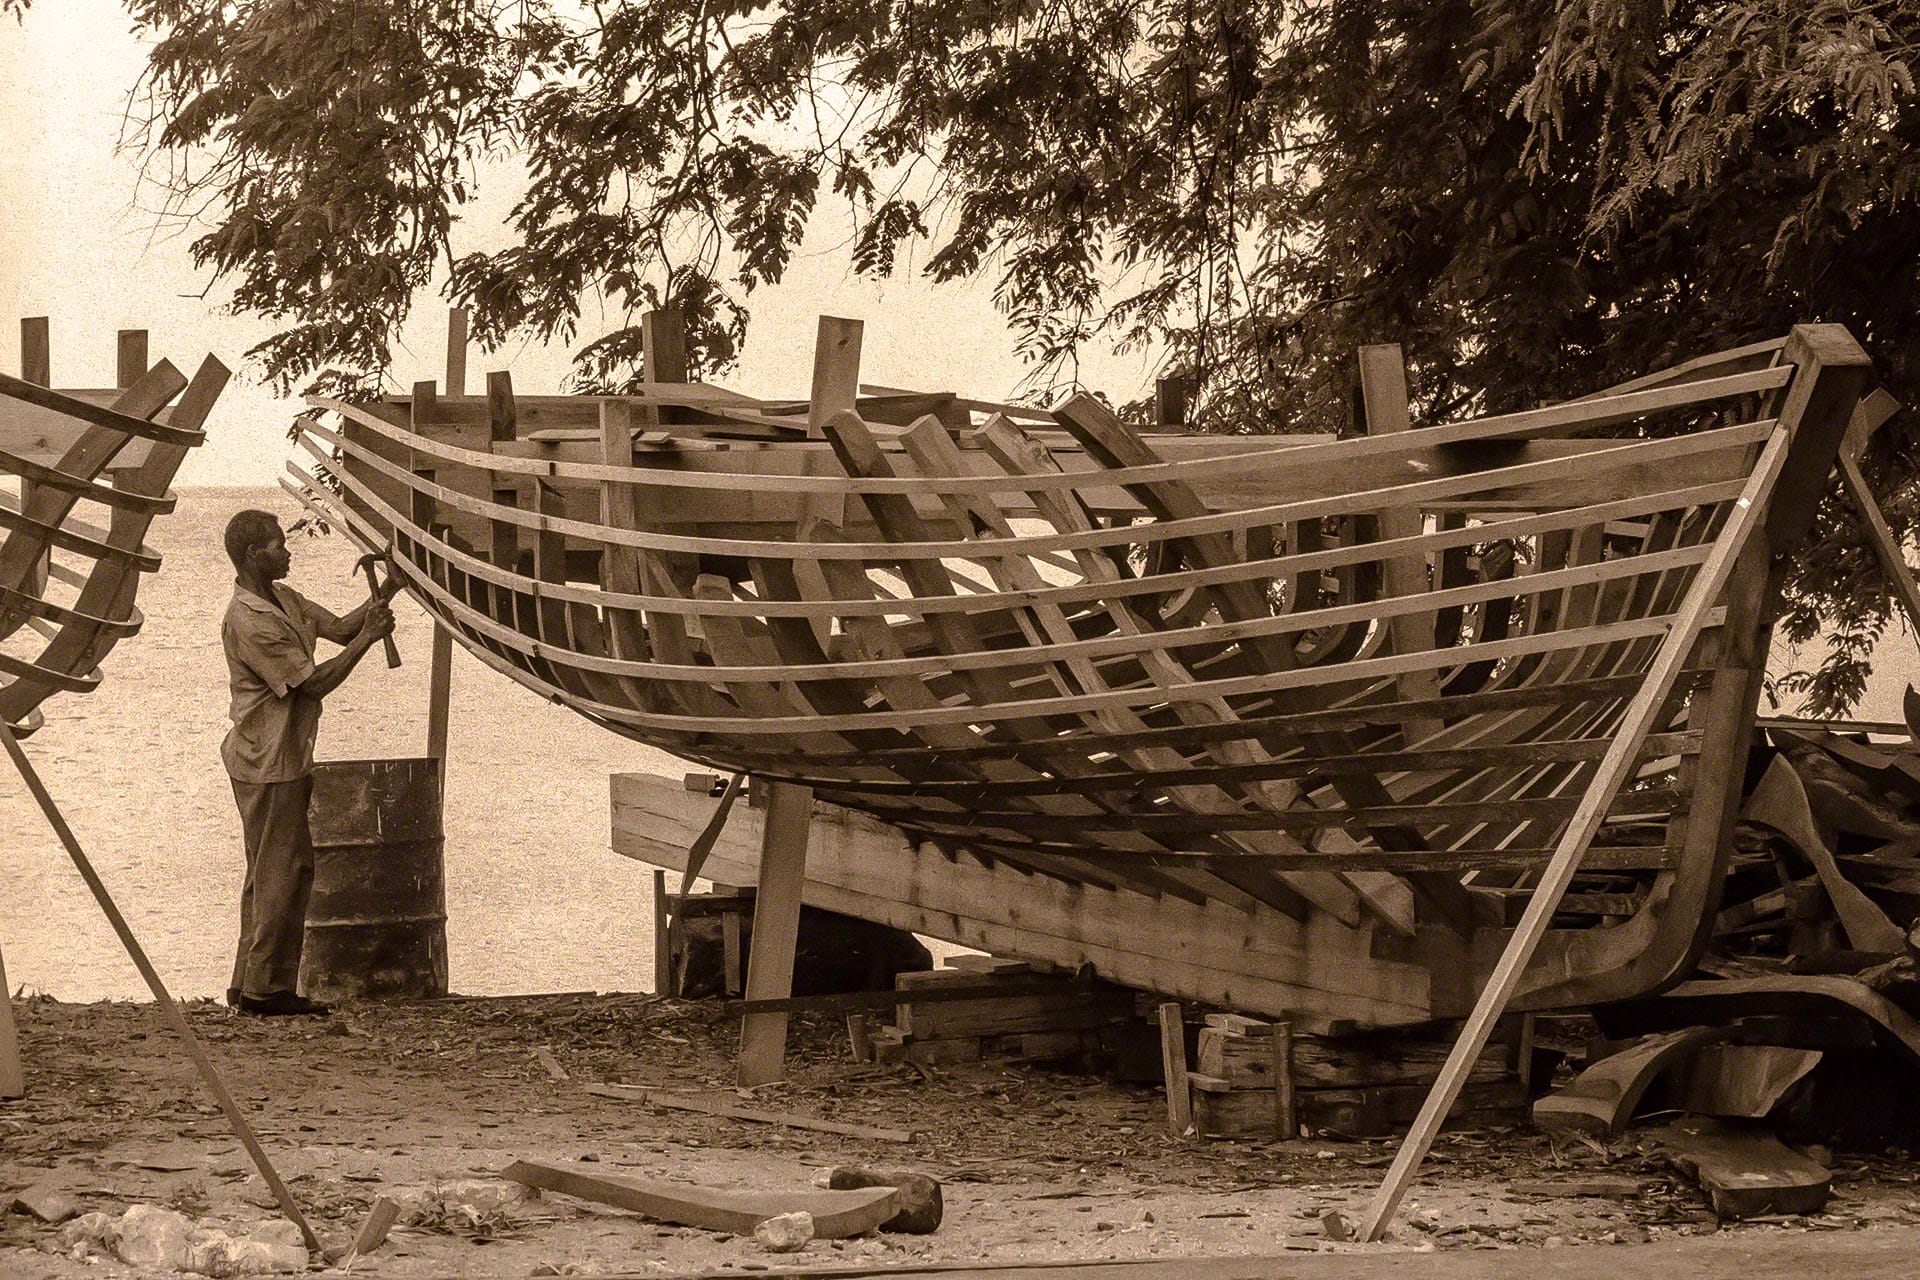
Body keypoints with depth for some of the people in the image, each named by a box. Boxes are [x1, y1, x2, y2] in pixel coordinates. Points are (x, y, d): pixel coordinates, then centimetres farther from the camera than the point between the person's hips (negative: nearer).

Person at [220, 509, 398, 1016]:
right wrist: (368, 638, -16)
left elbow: (338, 628, 11)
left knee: (270, 870, 14)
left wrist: (384, 594, -1)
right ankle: (266, 988, -1)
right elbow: (315, 682, -20)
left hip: (283, 757, 10)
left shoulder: (284, 600, 11)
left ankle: (251, 984, 19)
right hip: (268, 763, -10)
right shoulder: (249, 620, -20)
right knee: (285, 868, -6)